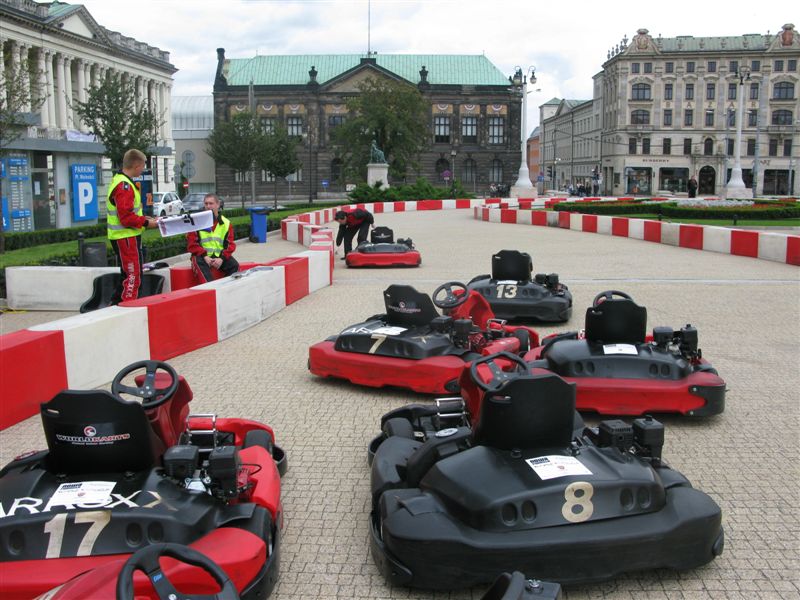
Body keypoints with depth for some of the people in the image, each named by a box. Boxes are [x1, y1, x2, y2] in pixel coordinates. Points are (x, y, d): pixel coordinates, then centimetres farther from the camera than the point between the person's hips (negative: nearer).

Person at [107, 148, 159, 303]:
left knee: (130, 275, 18)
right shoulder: (124, 186, -20)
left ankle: (115, 305, 25)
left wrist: (143, 218, 13)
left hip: (126, 237, 11)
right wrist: (146, 223, -14)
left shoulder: (118, 180, 14)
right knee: (132, 276, -5)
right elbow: (126, 218, -24)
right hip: (126, 237, -11)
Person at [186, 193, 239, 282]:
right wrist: (204, 257, -17)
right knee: (199, 263, -35)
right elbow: (192, 243, -1)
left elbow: (230, 244, 6)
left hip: (220, 256, 3)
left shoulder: (226, 223, 10)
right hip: (202, 256, -2)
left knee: (234, 265, -23)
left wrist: (222, 258, -13)